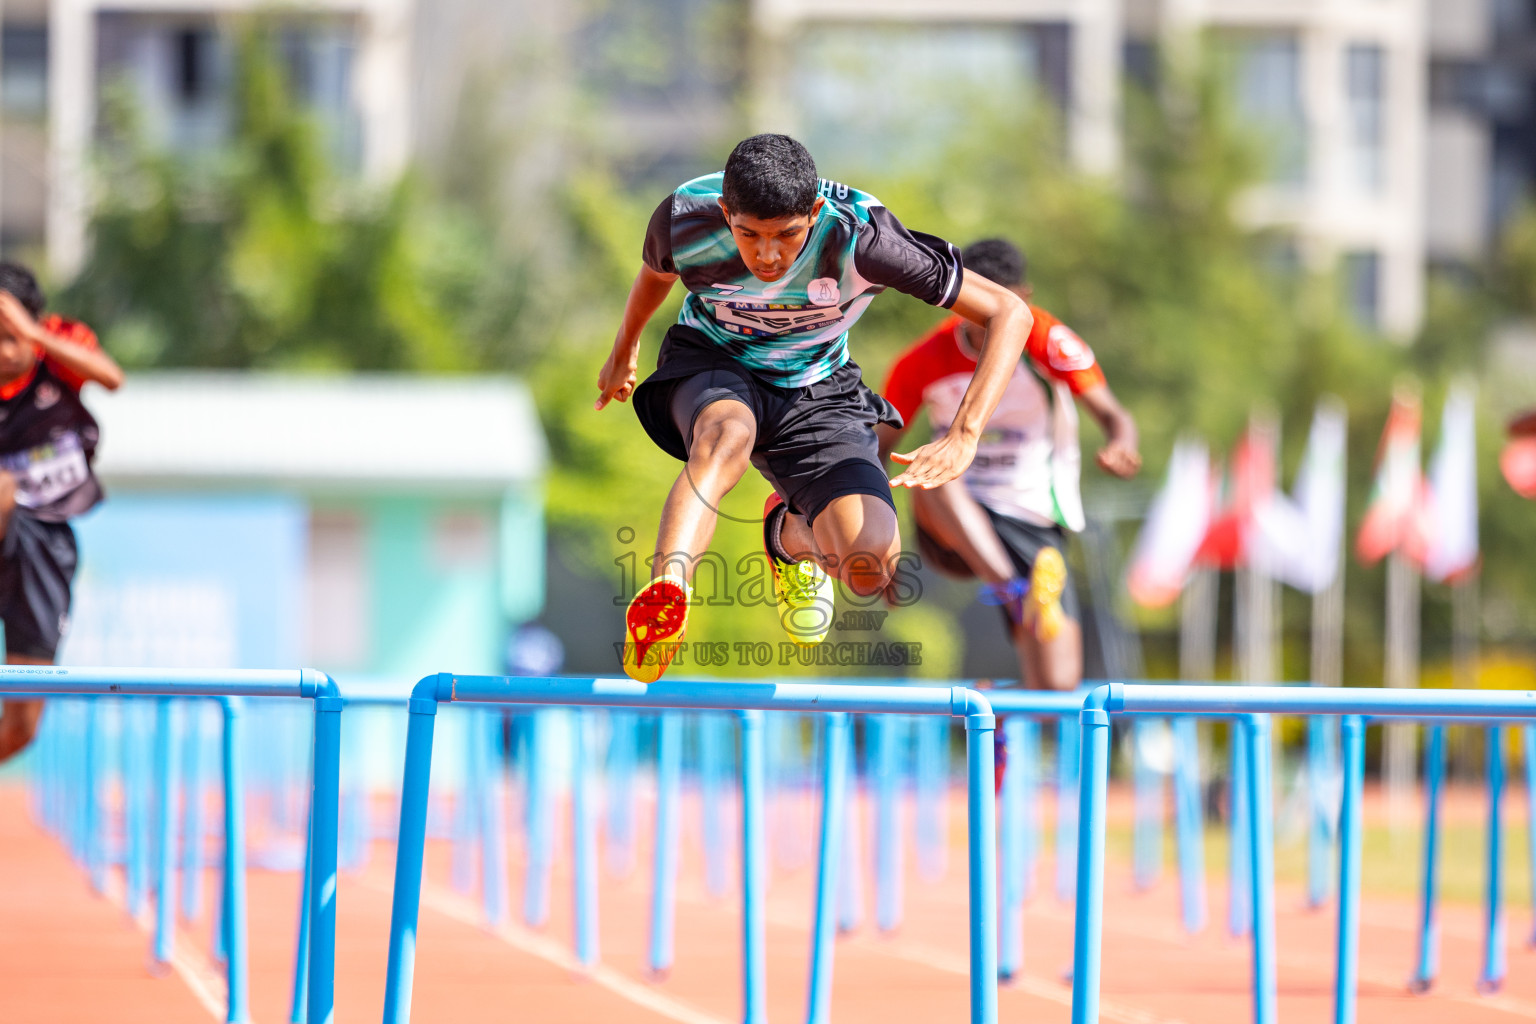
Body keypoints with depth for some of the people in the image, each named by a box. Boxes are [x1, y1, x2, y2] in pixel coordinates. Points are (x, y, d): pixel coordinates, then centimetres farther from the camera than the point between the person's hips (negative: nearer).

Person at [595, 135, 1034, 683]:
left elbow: (1007, 312, -27)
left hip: (817, 391, 0)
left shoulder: (858, 236, -31)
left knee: (870, 567, -20)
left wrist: (963, 438, -36)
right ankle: (664, 600, -54)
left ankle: (790, 536, 16)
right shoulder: (685, 220, -24)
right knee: (727, 434, -39)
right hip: (712, 367, 0)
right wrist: (624, 349, 25)